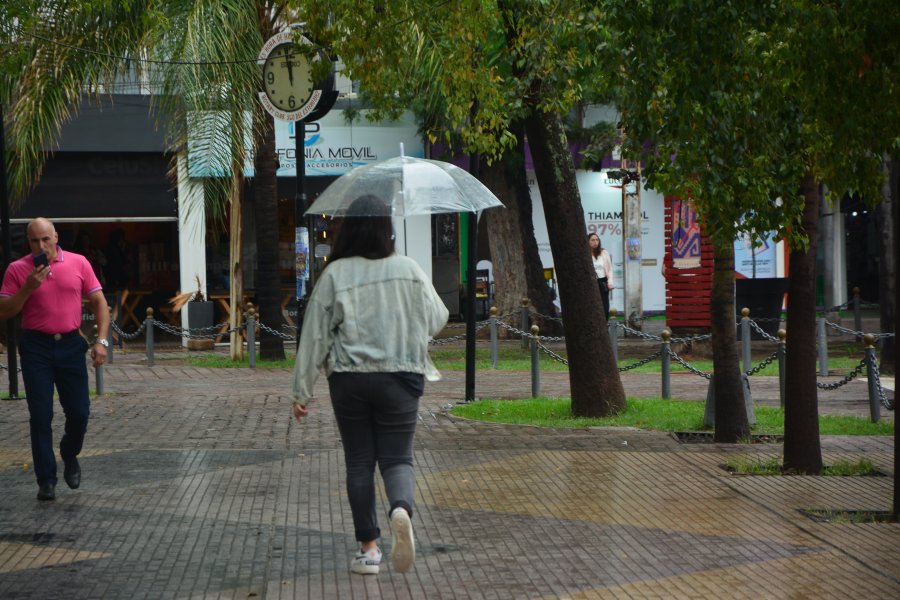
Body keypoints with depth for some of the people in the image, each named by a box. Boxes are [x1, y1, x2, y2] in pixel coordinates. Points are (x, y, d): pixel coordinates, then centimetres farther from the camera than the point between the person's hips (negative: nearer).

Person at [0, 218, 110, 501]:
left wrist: (101, 340, -4)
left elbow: (99, 302, 5)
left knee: (79, 412, 3)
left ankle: (70, 457, 33)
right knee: (41, 416, -2)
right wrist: (28, 288, -16)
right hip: (36, 347, -1)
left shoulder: (78, 263, 1)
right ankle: (46, 480, 6)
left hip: (70, 343, 1)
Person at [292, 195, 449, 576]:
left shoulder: (334, 274, -6)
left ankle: (368, 548, 12)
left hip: (348, 380, 0)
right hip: (399, 379, 0)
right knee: (397, 458, 6)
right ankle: (401, 509, -27)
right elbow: (437, 320, 8)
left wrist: (302, 390, 4)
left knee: (358, 462, 10)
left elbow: (314, 335, -3)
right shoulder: (408, 270, -2)